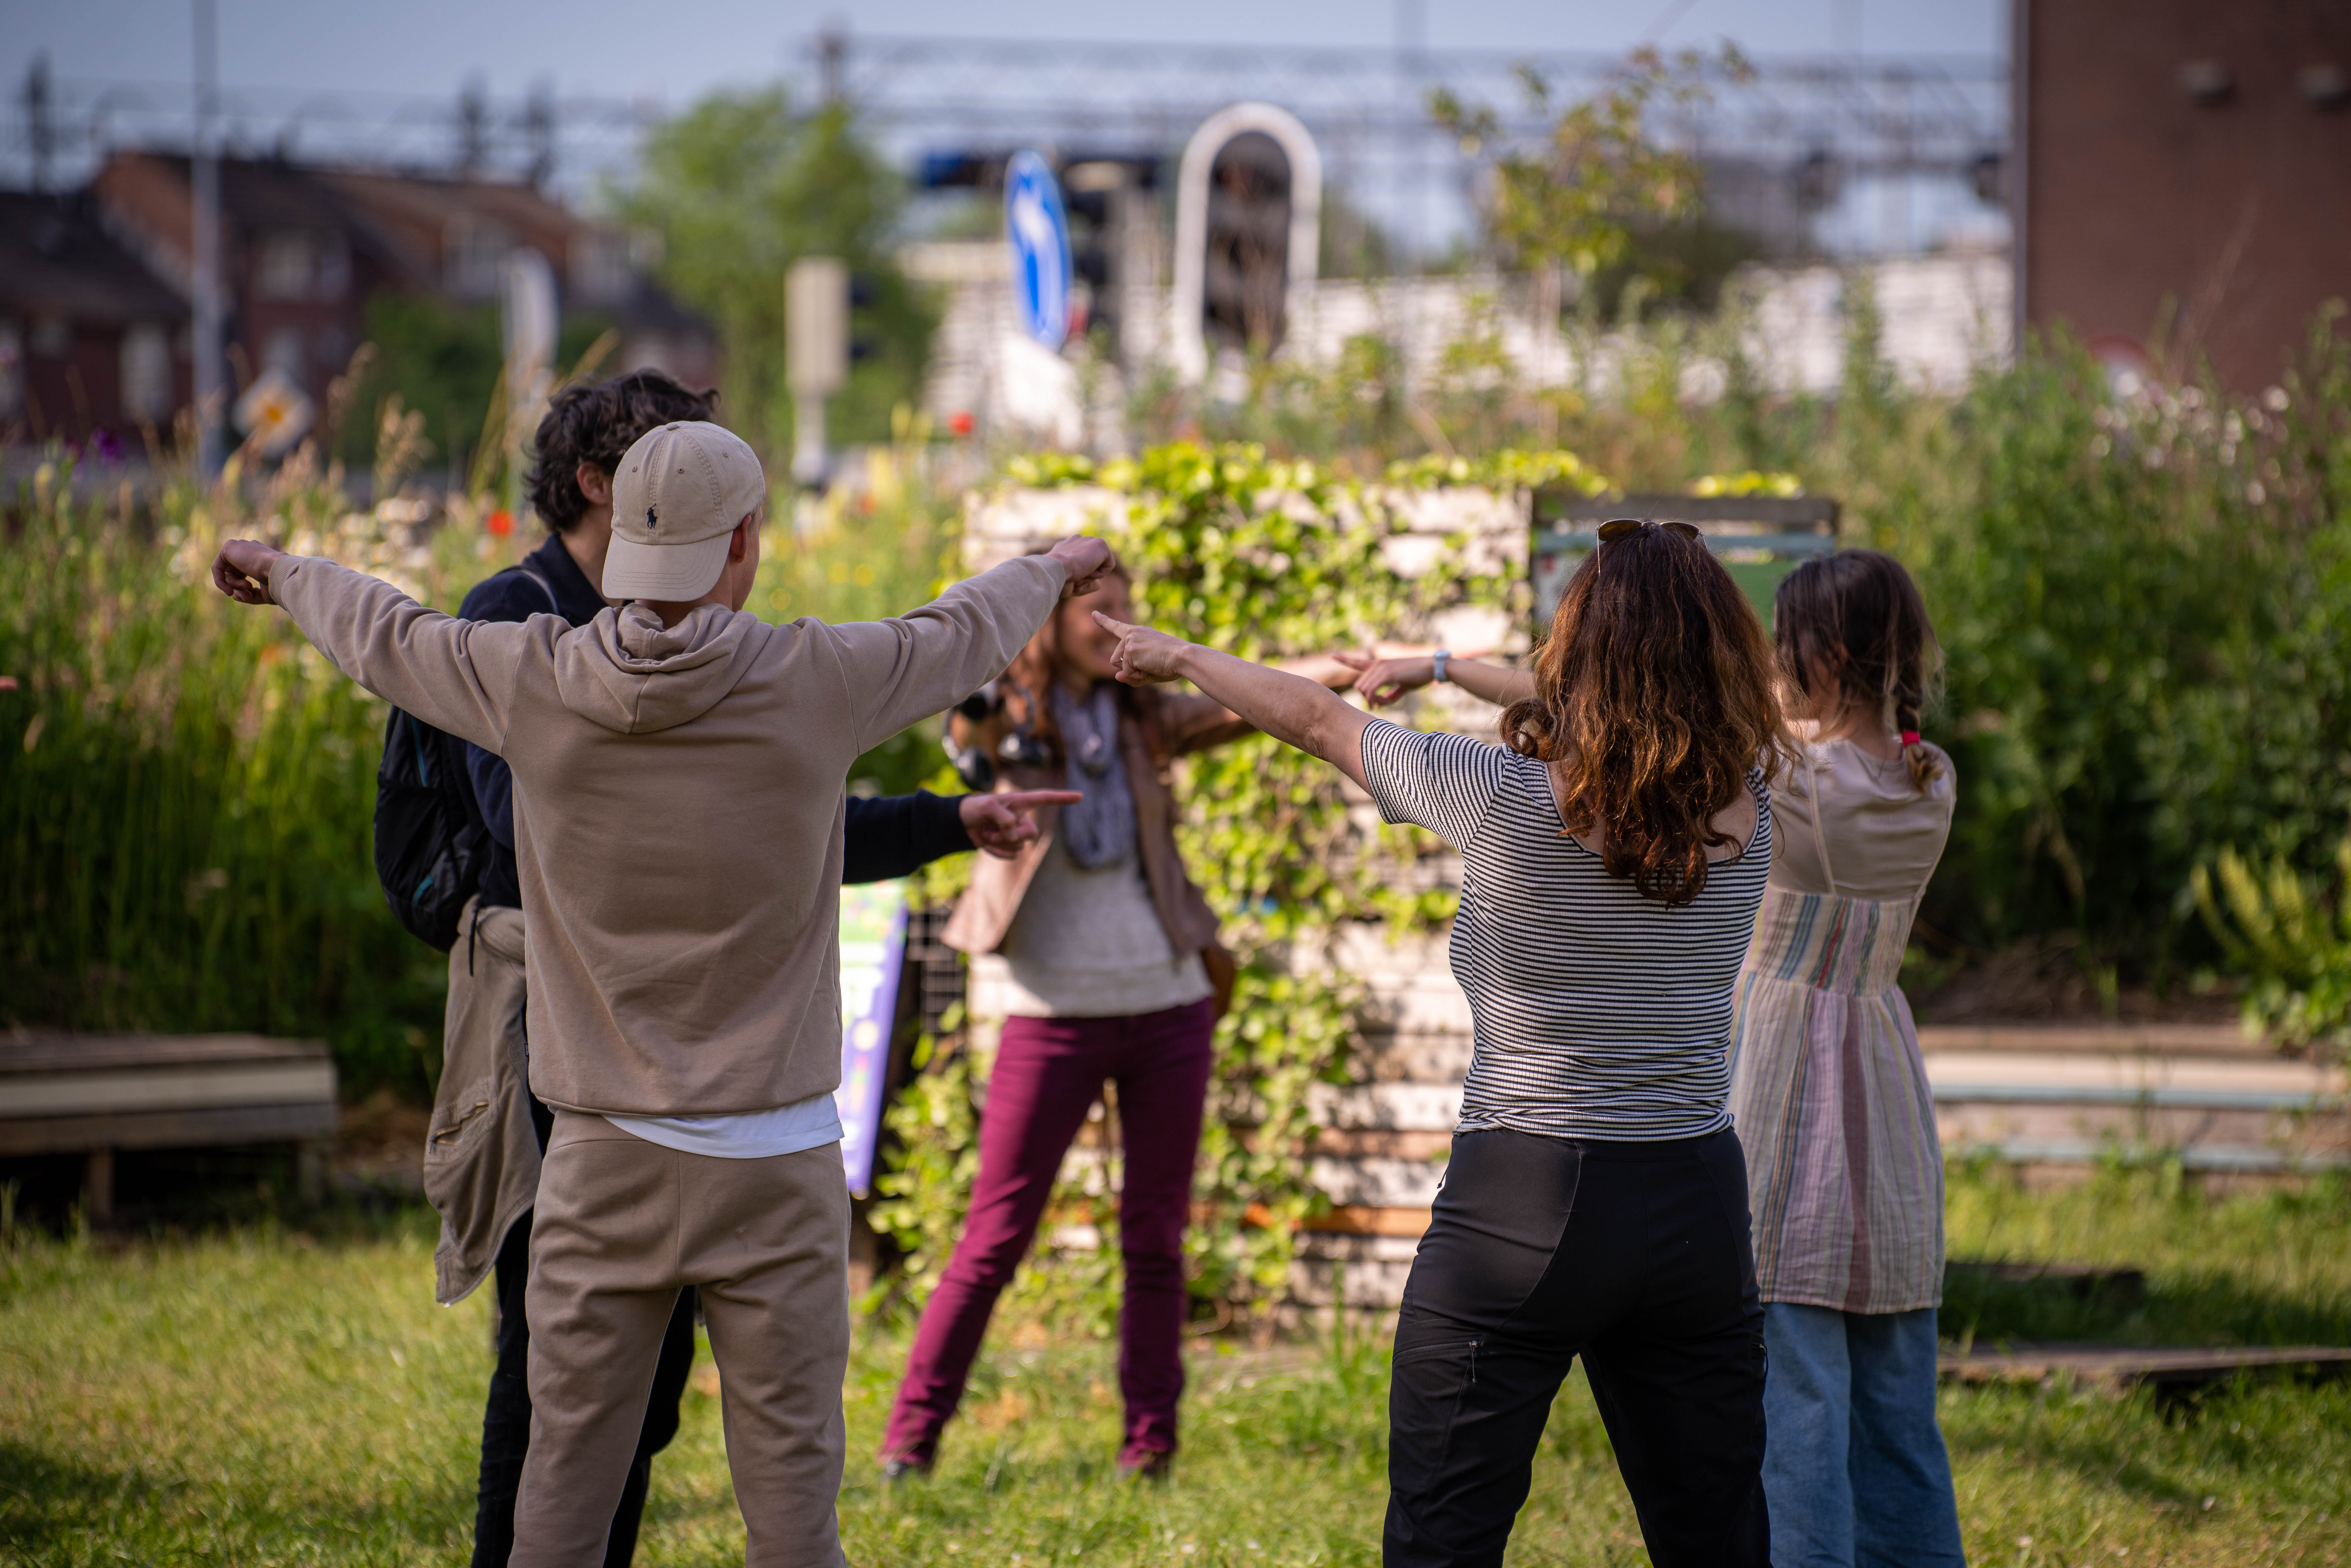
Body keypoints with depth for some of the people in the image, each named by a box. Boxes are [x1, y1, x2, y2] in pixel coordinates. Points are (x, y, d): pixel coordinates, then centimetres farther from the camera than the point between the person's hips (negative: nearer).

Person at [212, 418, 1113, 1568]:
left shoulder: (536, 686, -6)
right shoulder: (812, 684, -10)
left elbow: (383, 638, 14)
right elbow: (961, 639, 11)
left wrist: (281, 572, 37)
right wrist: (1057, 569, 35)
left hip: (603, 1166, 2)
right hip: (772, 1164, -2)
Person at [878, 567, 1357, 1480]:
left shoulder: (1141, 719, 8)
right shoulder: (1003, 720, -1)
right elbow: (962, 721, -22)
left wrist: (1356, 666, -19)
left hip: (1168, 1004, 3)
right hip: (1054, 1017, -3)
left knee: (1155, 1237, 7)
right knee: (995, 1235, -3)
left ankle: (1150, 1441, 15)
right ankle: (911, 1437, 3)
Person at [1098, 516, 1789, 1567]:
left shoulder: (1505, 799, -15)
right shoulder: (1747, 811, -3)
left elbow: (1316, 718, 3)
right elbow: (1606, 720, 19)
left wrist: (1180, 657, 21)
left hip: (1524, 1205, -4)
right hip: (1698, 1206, 4)